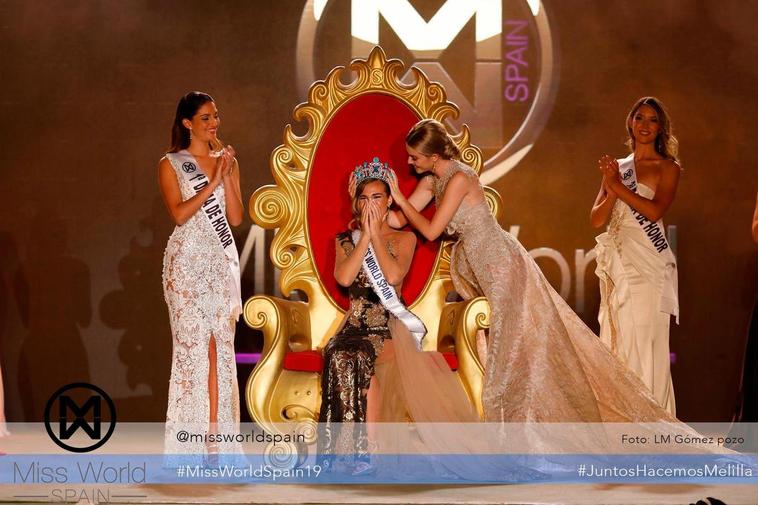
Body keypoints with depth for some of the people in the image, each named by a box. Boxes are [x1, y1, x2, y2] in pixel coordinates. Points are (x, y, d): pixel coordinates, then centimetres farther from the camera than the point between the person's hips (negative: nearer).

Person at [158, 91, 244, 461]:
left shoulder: (227, 161, 13)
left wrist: (227, 175, -5)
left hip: (222, 260, 4)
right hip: (187, 260, -4)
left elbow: (236, 217, 5)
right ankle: (191, 436, -5)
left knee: (220, 344, 0)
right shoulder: (171, 164, 2)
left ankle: (215, 430, 1)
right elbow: (179, 213, -10)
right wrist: (213, 183, -11)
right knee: (191, 343, -7)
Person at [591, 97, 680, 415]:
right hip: (618, 263, 5)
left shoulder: (668, 168, 2)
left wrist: (619, 185, -10)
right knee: (618, 339, 4)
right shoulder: (616, 167, 16)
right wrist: (612, 188, -8)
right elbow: (596, 219, 8)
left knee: (645, 340, -8)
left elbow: (655, 211, -14)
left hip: (648, 262, -5)